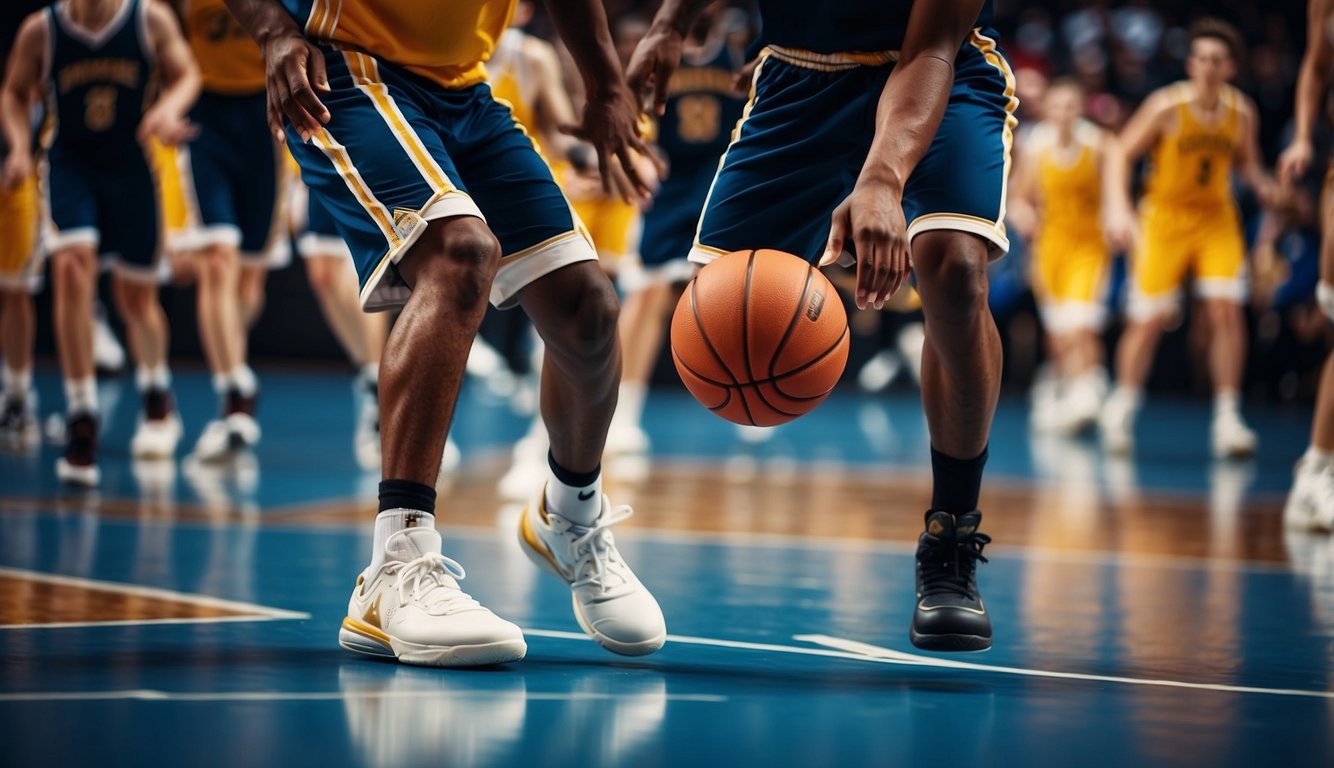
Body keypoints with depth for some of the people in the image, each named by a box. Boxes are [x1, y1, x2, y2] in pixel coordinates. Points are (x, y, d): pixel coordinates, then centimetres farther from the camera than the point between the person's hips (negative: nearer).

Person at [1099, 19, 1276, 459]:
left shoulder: (1241, 112, -5)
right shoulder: (1166, 106, -15)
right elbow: (1123, 155, -9)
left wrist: (1261, 185, -9)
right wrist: (1120, 206, -22)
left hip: (1217, 220, 2)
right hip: (1165, 219, -2)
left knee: (1227, 311, -13)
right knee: (1148, 321, 0)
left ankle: (1227, 418, -7)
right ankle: (1121, 410, 23)